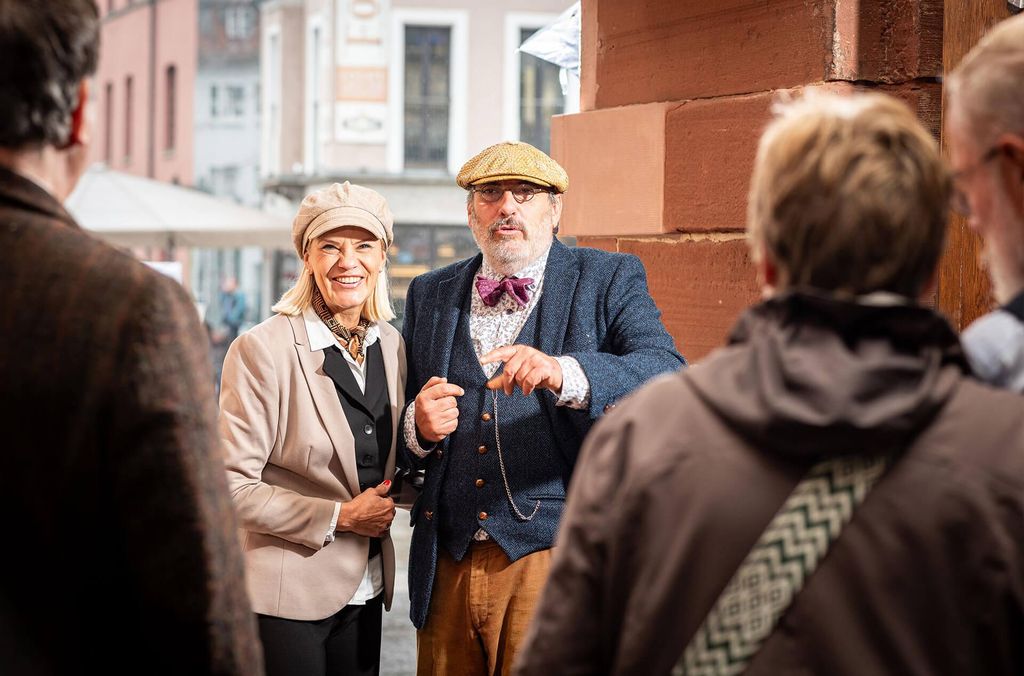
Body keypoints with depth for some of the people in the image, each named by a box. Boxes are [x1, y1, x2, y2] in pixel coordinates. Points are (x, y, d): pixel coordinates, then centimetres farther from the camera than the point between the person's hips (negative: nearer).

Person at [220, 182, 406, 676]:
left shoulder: (390, 346, 7)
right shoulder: (263, 349, -12)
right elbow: (234, 486, -15)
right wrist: (339, 517, -15)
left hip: (366, 588, 6)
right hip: (288, 595, -6)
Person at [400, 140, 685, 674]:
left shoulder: (610, 281, 3)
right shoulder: (429, 295, 14)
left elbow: (669, 377, -15)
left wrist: (564, 373, -32)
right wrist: (418, 427, -8)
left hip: (554, 556, -3)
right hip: (446, 565, 4)